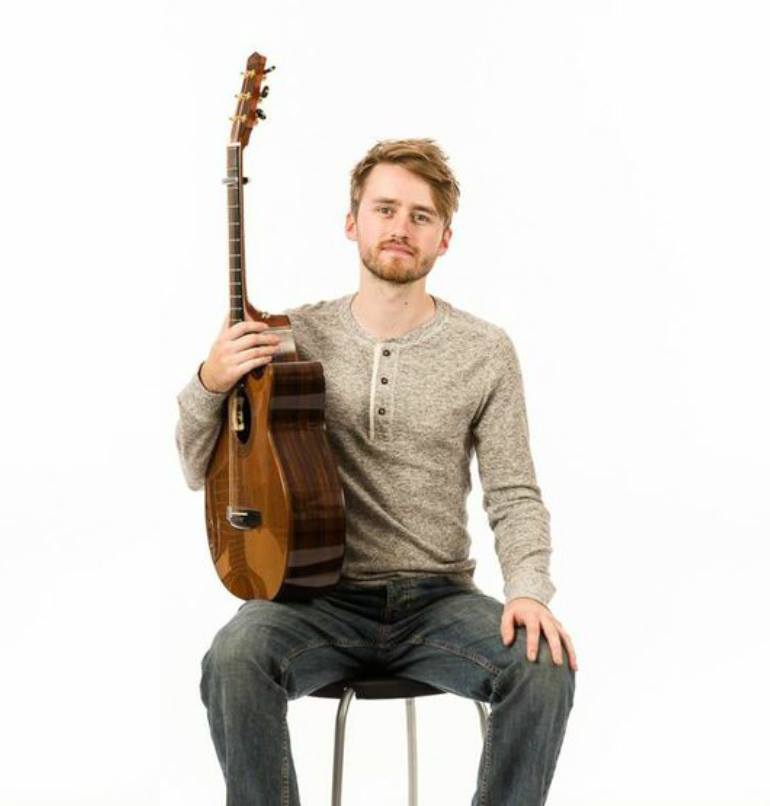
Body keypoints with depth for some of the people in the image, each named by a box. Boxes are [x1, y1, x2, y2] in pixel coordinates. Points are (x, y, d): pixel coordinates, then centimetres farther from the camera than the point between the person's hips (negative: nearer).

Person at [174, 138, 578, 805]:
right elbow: (201, 473, 8)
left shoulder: (485, 350, 2)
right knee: (235, 659, -31)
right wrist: (210, 385, -12)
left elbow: (515, 496, 1)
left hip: (440, 600, 1)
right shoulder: (294, 336, 4)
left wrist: (529, 588, -19)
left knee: (545, 668, -27)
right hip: (321, 596, 0)